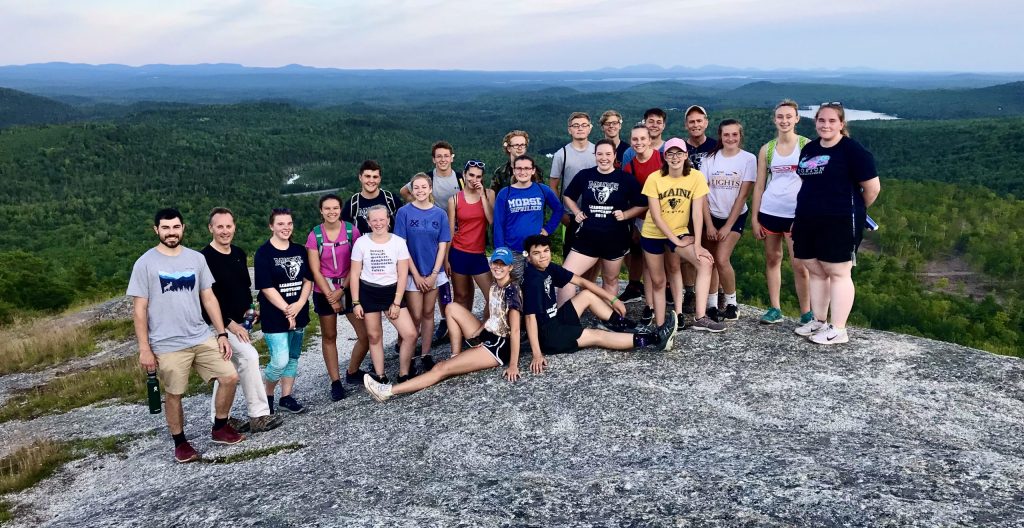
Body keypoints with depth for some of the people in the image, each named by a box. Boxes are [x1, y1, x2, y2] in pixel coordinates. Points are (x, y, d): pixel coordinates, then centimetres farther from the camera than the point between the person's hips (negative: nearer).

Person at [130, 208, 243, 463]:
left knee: (230, 377, 0)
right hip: (167, 345, -4)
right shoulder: (145, 263, -6)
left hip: (202, 338, 4)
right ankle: (180, 443, 26)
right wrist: (144, 348, -9)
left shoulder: (197, 258, 5)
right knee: (174, 394, 6)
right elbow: (139, 309, -6)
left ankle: (219, 428, 20)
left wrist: (222, 334, 4)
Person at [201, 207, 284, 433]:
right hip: (219, 323, -8)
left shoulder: (239, 254, 7)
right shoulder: (204, 258, -16)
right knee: (249, 356, -22)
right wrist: (229, 324, -19)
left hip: (238, 322, 8)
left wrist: (248, 308, 3)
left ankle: (218, 419, 26)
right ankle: (259, 416, -16)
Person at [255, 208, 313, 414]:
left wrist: (299, 305, -10)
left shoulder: (300, 250, 8)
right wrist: (287, 310, -14)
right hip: (274, 316, -6)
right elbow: (266, 288, -13)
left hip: (298, 313, 6)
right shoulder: (264, 253, -9)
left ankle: (287, 397, 24)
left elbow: (308, 280, 6)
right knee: (280, 361, -10)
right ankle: (267, 395, 14)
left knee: (293, 357, 12)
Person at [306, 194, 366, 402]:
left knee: (366, 335, -4)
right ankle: (335, 382, 20)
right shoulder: (315, 235, -5)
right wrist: (330, 296, -9)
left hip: (349, 287, 0)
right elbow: (315, 270, -4)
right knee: (329, 336, 9)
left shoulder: (352, 231, -6)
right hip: (324, 291, 0)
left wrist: (342, 290, -12)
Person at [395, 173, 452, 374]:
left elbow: (443, 245, 0)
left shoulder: (440, 214, 0)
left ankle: (426, 356, 18)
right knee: (415, 316, -1)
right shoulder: (404, 212, -7)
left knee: (428, 314, 10)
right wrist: (416, 275, -10)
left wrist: (434, 274, -8)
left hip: (434, 273, 2)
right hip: (413, 273, -2)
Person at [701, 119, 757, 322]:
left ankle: (731, 304, 3)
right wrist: (709, 224, -9)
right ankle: (711, 305, 11)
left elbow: (743, 195, -9)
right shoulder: (710, 159, -1)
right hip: (711, 216, 3)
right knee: (710, 261, 0)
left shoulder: (748, 159, -7)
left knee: (722, 260, -15)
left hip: (735, 217, -2)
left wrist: (728, 226, -11)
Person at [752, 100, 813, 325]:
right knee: (772, 259, 9)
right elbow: (759, 185, 9)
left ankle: (806, 313, 5)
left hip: (797, 213, -3)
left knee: (799, 264, -5)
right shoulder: (767, 150, 8)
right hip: (769, 211, 3)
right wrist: (754, 217, 4)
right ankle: (775, 309, 18)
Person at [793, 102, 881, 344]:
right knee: (816, 272, 12)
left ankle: (838, 330, 4)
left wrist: (855, 210, 6)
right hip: (809, 222, 7)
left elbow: (872, 187, -8)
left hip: (840, 223, -7)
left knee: (838, 273, -2)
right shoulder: (808, 149, 12)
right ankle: (818, 321, 24)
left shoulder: (852, 150, -9)